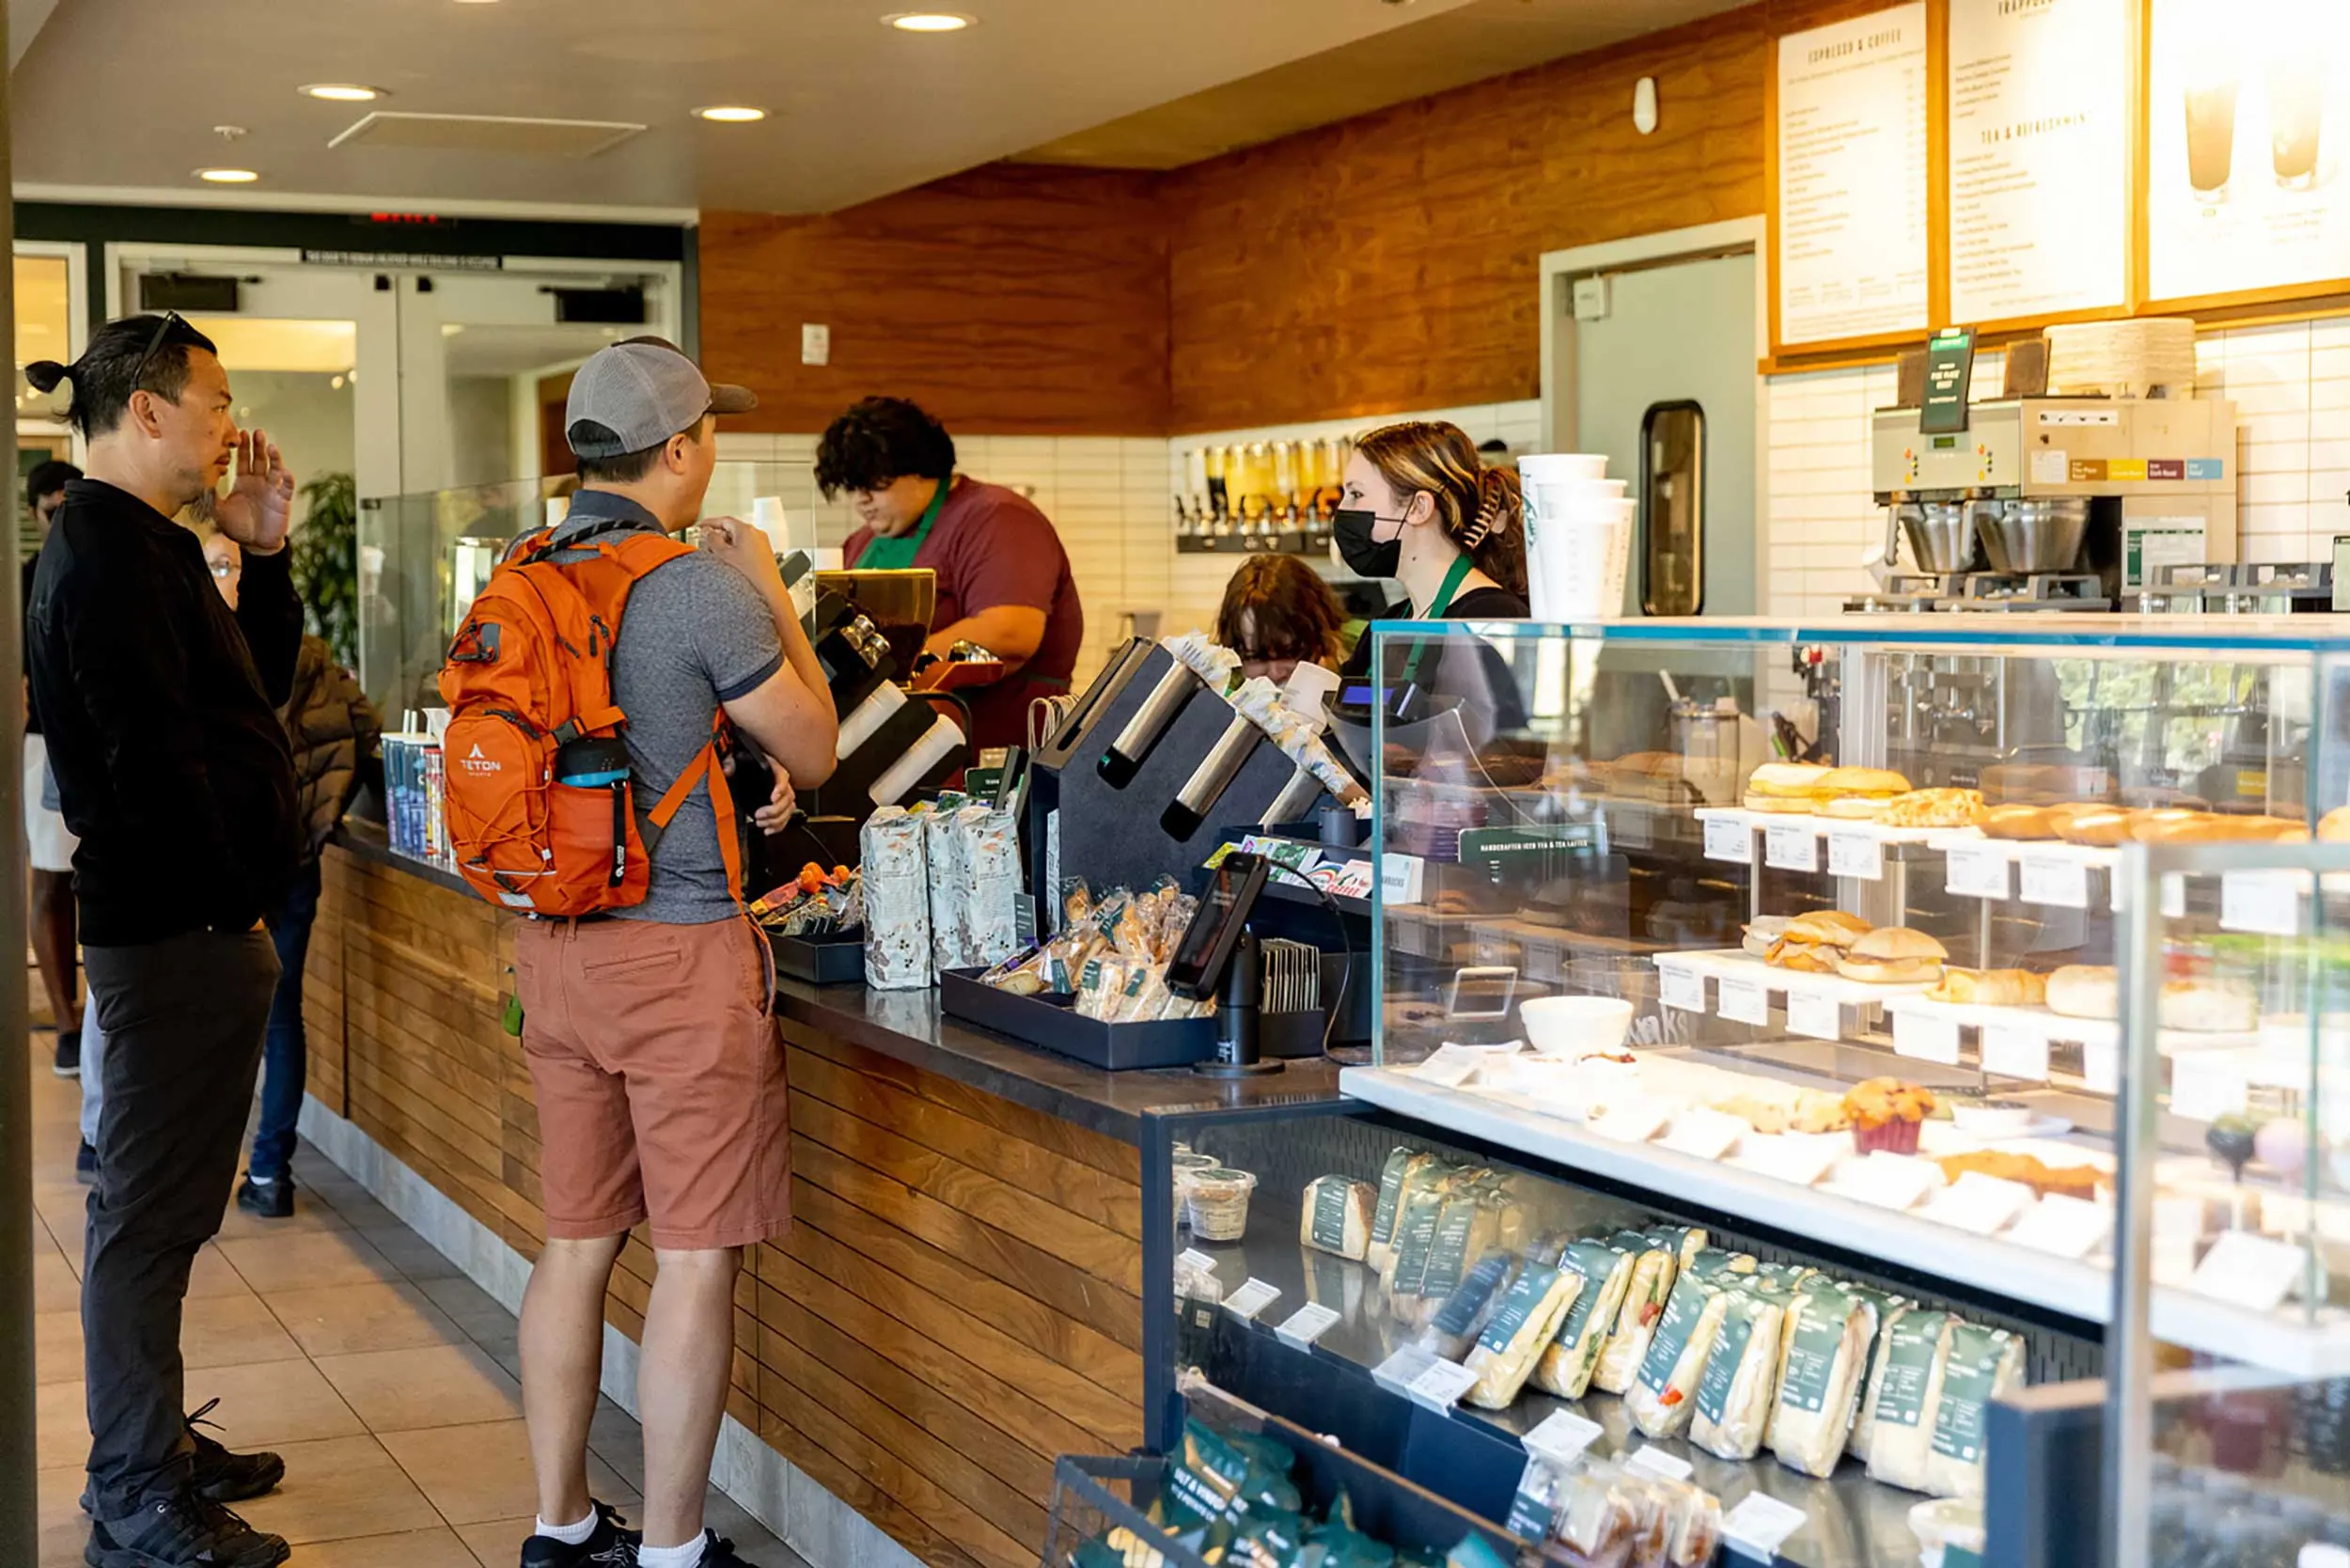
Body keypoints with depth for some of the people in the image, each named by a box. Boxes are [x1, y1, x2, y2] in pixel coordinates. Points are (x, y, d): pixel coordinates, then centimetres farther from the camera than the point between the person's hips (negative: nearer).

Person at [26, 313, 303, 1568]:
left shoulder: (128, 543, 17)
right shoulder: (110, 555, -17)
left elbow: (254, 694, 20)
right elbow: (156, 760, -22)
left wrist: (264, 555, 9)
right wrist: (237, 902, -15)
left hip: (180, 924, 11)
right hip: (178, 932, -11)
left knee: (163, 1203, 18)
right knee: (150, 1211, -3)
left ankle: (152, 1451, 30)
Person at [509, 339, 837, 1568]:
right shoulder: (701, 587, -15)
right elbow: (814, 751, -4)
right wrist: (775, 596, 6)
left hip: (554, 947, 8)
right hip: (680, 951, -7)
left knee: (576, 1239, 15)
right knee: (695, 1257, 0)